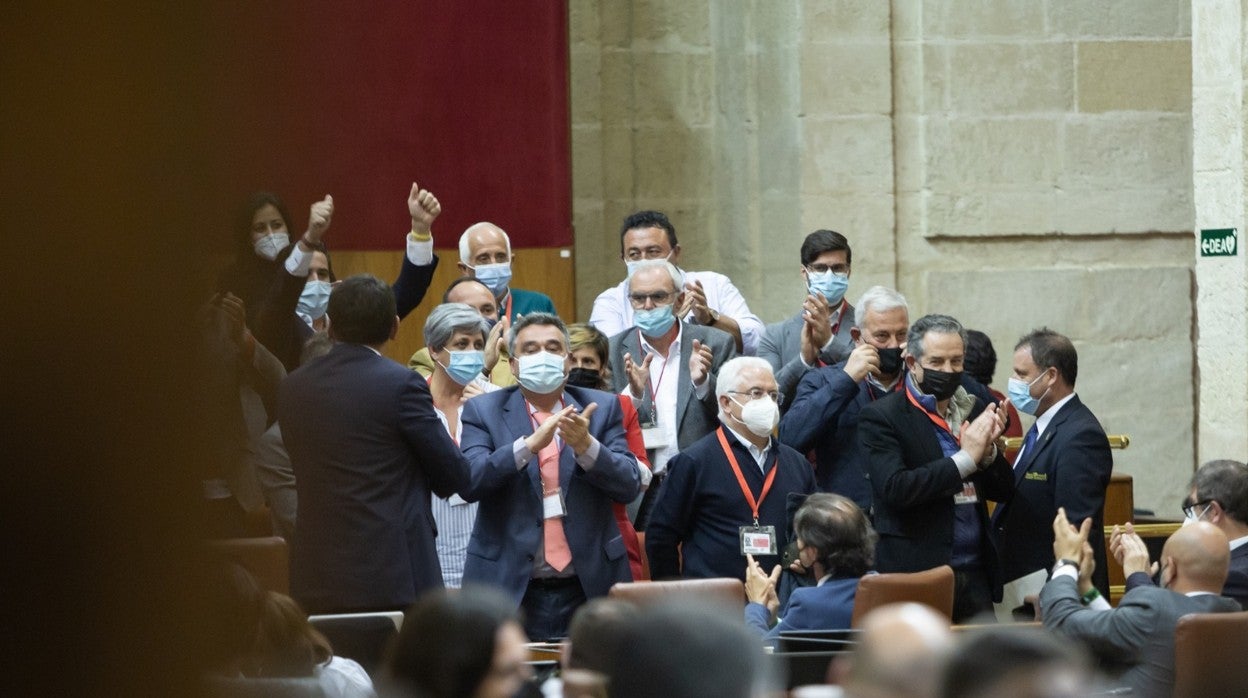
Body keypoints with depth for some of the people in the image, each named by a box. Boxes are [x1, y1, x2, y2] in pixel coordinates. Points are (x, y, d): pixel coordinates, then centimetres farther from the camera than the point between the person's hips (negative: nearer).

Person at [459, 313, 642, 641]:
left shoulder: (602, 408, 10)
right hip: (512, 588, -1)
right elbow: (469, 483, -9)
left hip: (589, 587, 1)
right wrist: (531, 444, -21)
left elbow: (629, 486, 1)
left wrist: (585, 446, -17)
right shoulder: (483, 411, 6)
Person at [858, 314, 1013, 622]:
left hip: (975, 574, 5)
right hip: (918, 574, -5)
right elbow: (894, 489, -18)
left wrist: (988, 451, -6)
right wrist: (965, 459, -16)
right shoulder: (881, 417, -5)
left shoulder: (972, 409, 13)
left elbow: (1002, 490, 15)